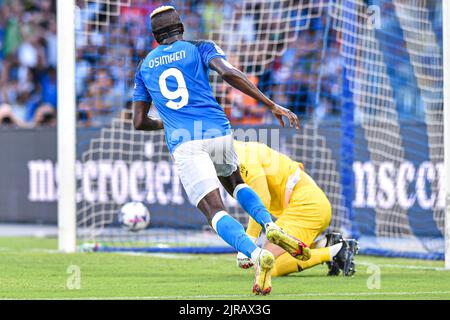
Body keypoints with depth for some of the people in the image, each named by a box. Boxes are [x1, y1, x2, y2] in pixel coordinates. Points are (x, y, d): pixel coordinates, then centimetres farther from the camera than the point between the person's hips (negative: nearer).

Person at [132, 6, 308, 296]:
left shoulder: (145, 68, 21)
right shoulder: (199, 49, 12)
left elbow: (140, 122, 21)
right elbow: (228, 73, -9)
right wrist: (272, 105, -11)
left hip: (182, 142, -1)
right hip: (217, 132, 1)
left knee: (216, 212, -8)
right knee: (235, 183, 29)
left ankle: (256, 254, -37)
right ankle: (270, 225, 0)